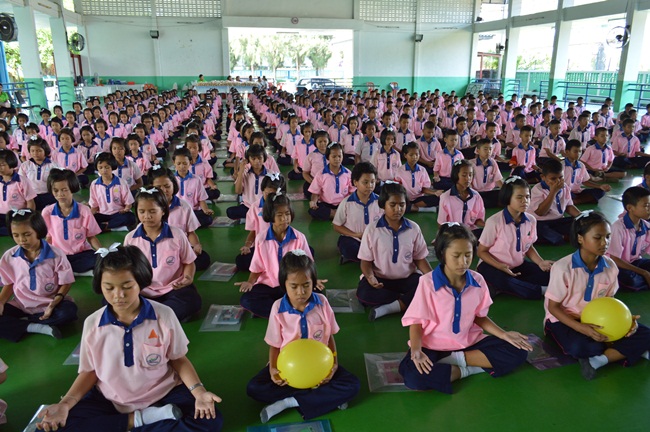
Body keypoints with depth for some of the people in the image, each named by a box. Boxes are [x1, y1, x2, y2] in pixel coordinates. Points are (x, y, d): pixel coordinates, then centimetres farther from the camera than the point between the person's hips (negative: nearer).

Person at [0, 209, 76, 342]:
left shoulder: (56, 254, -12)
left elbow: (66, 283, -7)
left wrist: (55, 302, -24)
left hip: (48, 304, -2)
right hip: (21, 305, 2)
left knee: (69, 311, -33)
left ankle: (20, 323, -16)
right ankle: (37, 328, -21)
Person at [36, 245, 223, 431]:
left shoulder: (164, 315, -12)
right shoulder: (92, 324, -6)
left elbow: (178, 360, -1)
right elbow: (89, 371, 6)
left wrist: (198, 392, -16)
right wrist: (65, 404, -11)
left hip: (162, 395, -2)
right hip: (109, 401, 3)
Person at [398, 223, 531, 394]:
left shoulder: (477, 280, -5)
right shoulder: (427, 282, -18)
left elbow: (480, 317, 9)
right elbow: (417, 322, -13)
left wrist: (504, 334, -5)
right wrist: (416, 350, -30)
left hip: (469, 343, 5)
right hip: (434, 346, -4)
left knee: (517, 352, -10)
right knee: (413, 375, -33)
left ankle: (458, 359, -12)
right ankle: (467, 369, -13)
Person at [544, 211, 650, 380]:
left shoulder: (610, 266, -5)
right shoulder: (563, 267, -21)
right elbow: (553, 307, -16)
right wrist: (582, 328, -30)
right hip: (564, 320, -5)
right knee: (579, 347, -37)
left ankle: (598, 360, -23)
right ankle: (626, 350, -6)